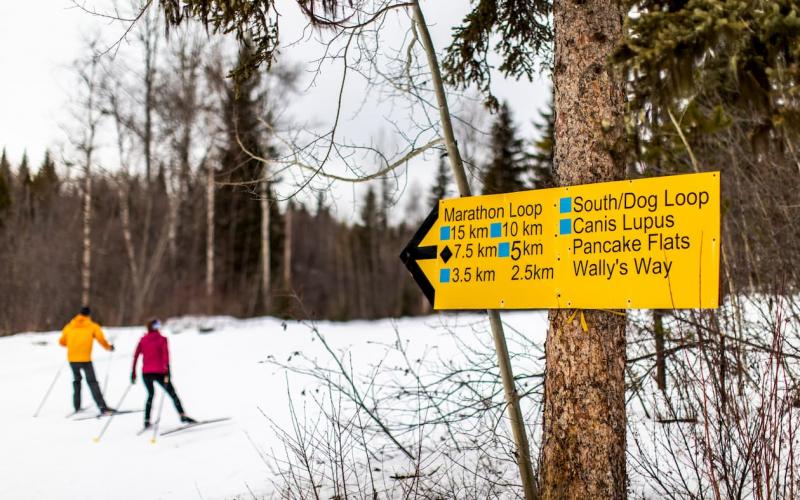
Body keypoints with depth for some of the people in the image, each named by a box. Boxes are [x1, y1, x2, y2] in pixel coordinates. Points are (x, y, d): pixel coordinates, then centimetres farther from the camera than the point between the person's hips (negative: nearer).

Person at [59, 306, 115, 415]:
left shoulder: (69, 327, 12)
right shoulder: (93, 326, 2)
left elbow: (62, 342, 16)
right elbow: (101, 339, -7)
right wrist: (108, 347, 11)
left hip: (72, 358, 4)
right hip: (85, 359, -3)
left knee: (76, 380, 23)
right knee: (92, 382, -3)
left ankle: (77, 407, 20)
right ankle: (102, 407, -14)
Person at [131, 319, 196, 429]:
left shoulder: (142, 340, 9)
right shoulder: (162, 339, 0)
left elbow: (135, 357, 6)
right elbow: (166, 356, -13)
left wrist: (133, 373, 10)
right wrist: (167, 372, -19)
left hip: (146, 373, 4)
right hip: (159, 372, -4)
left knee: (151, 394, 22)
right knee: (172, 394, 5)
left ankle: (147, 421, 16)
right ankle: (183, 416, -4)